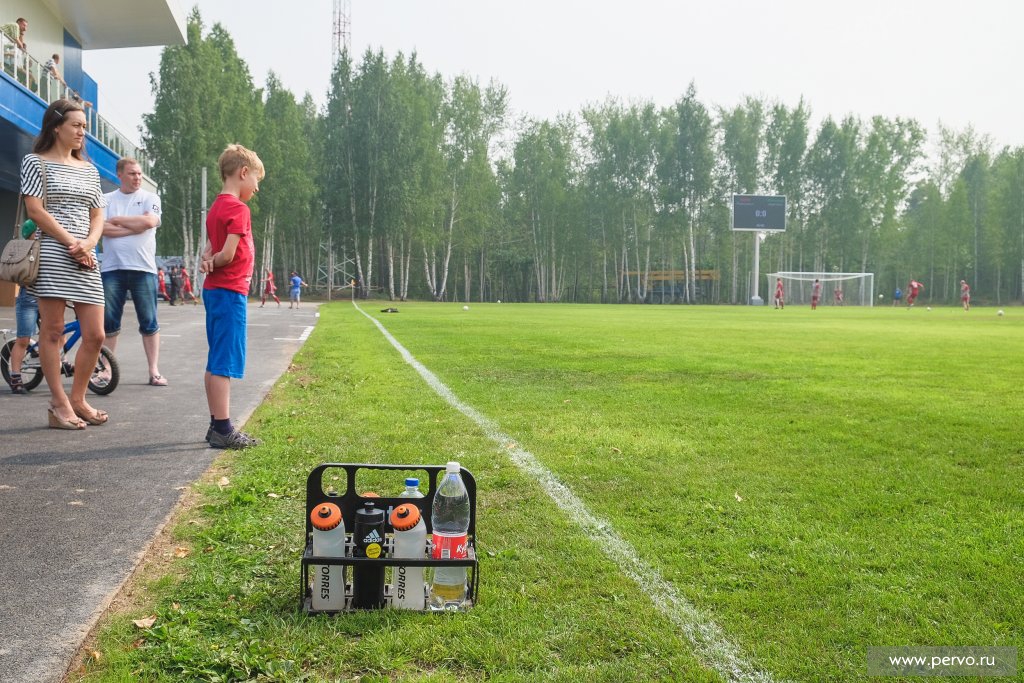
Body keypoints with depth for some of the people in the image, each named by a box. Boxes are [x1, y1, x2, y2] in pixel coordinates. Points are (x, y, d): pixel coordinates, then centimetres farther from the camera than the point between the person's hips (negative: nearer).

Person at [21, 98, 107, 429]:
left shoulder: (89, 169, 19)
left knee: (95, 334, 0)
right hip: (51, 253, -5)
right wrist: (71, 243, -12)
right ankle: (59, 405, 4)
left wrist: (88, 244, -5)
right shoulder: (36, 162, 4)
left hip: (86, 258, 5)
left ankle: (77, 399, 15)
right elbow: (36, 210, -6)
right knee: (52, 330, -2)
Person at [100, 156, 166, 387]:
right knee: (109, 323, 5)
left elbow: (149, 221, -12)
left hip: (143, 268, -1)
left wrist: (117, 220, -3)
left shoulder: (150, 198, 7)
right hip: (112, 269, 1)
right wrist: (135, 227, -9)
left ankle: (154, 371, 6)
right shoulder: (106, 200, 10)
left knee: (149, 323, 2)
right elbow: (102, 228, -5)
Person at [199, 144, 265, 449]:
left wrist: (206, 261, -8)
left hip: (214, 290, 10)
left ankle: (218, 425, 18)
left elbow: (210, 249, 13)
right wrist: (212, 261, 1)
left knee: (216, 361, 11)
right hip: (230, 290, -10)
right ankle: (223, 428, -6)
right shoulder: (238, 209, -12)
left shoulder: (217, 207, 17)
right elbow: (228, 254, -18)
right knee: (225, 361, -8)